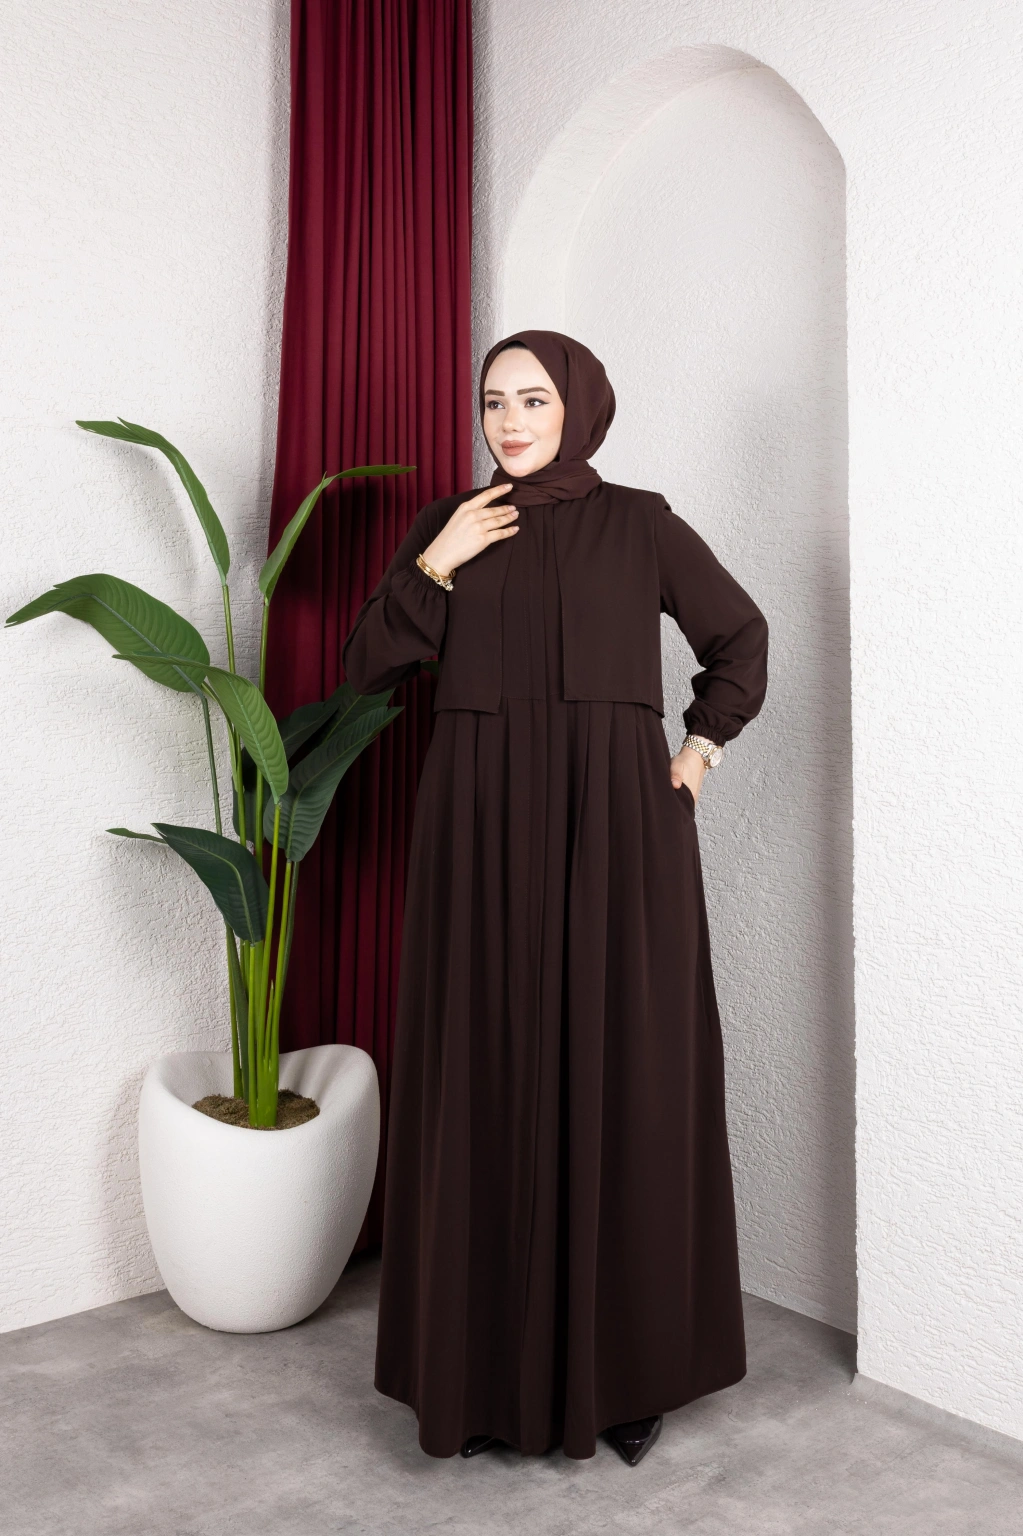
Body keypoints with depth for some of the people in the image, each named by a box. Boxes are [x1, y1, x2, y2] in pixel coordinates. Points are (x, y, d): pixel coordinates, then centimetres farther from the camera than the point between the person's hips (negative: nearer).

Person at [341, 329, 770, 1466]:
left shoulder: (639, 523, 8)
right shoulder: (450, 526, 12)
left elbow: (740, 637, 17)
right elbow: (366, 666, 6)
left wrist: (701, 747, 6)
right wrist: (434, 565, -5)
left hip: (616, 826, -1)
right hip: (482, 829, 2)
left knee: (622, 1076, 2)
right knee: (488, 1082, 4)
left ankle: (626, 1362, 18)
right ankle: (488, 1360, 18)